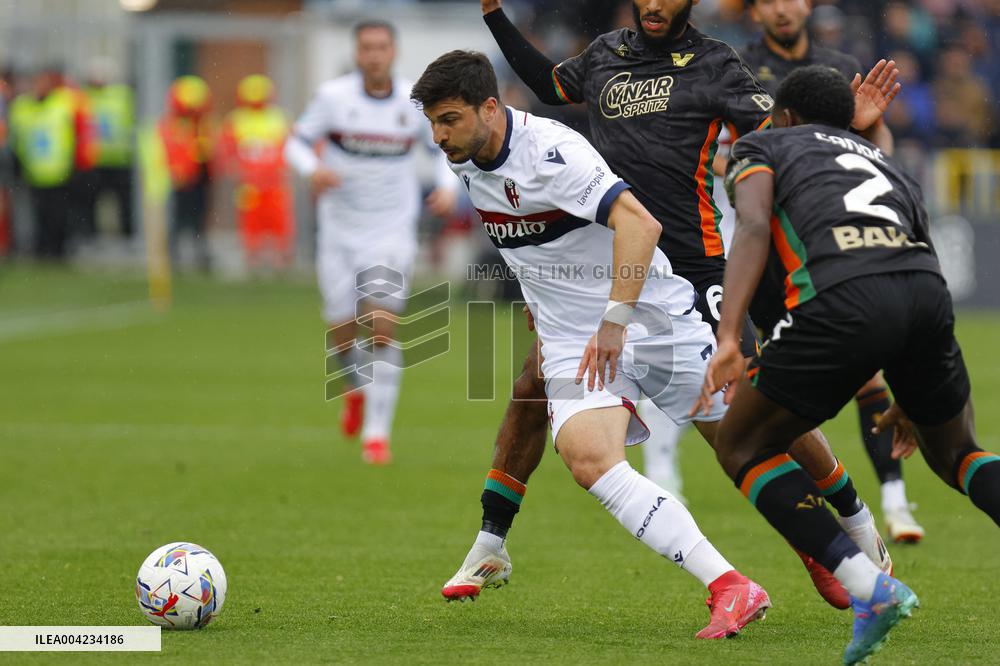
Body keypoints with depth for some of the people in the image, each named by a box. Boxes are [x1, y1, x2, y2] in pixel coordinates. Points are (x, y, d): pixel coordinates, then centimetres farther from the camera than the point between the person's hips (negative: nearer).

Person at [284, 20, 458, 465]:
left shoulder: (415, 102, -3)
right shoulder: (334, 95, -7)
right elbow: (296, 143, -1)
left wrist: (448, 186, -7)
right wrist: (313, 169, -23)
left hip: (392, 234, -1)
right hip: (340, 233, 1)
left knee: (383, 328, -15)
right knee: (342, 334, 3)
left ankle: (377, 433, -7)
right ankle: (356, 388, 39)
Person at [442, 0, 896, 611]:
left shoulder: (714, 63, -2)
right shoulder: (605, 55, 11)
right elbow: (549, 85, 31)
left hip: (696, 266, -4)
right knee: (533, 387, -2)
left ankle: (856, 521, 12)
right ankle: (489, 545, 11)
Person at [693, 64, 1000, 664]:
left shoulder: (761, 148, 24)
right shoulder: (886, 163, 38)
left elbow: (754, 228, 2)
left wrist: (729, 339, -8)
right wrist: (913, 397, 49)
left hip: (842, 295, -5)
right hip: (927, 287, 5)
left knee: (743, 448, 13)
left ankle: (871, 590, -2)